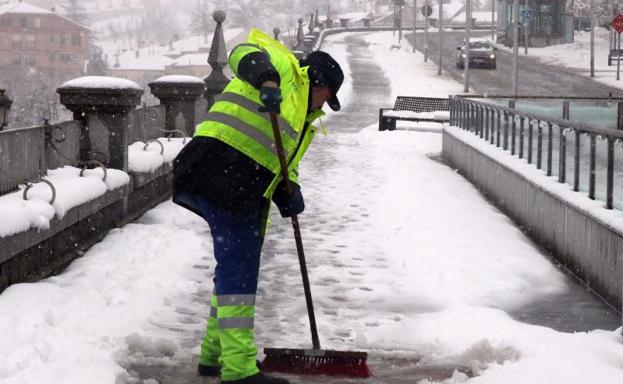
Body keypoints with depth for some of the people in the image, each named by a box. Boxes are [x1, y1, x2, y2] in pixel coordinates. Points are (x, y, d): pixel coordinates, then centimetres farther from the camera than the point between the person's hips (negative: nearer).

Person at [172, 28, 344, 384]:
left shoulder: (304, 121, 31)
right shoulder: (287, 68, 6)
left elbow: (281, 163, 23)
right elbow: (246, 52, -13)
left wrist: (289, 193, 1)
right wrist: (267, 80, -32)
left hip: (247, 192, 10)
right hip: (220, 170, -10)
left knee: (239, 269, 18)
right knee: (238, 269, -13)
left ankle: (215, 354, 32)